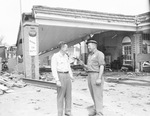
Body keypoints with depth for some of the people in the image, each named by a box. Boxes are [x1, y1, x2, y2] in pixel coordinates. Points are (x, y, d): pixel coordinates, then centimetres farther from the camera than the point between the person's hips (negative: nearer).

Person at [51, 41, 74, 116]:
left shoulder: (65, 56, 12)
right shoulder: (55, 56, -11)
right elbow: (53, 69, -15)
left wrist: (71, 76, 10)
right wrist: (57, 80, -21)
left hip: (67, 76, 7)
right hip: (60, 76, -7)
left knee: (68, 94, 7)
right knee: (61, 96, -2)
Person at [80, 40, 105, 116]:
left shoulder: (99, 54, -9)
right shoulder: (90, 56, 17)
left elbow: (102, 67, -16)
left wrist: (99, 78, -23)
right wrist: (83, 64, -2)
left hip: (97, 76, -8)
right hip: (90, 76, 9)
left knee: (98, 95, -6)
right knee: (93, 94, 13)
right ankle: (96, 109, 24)